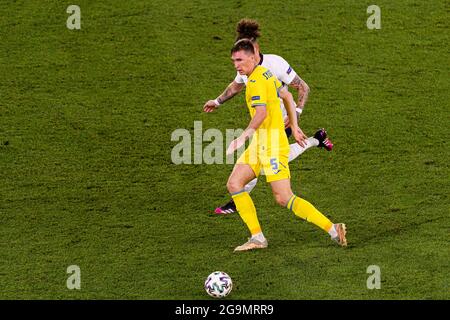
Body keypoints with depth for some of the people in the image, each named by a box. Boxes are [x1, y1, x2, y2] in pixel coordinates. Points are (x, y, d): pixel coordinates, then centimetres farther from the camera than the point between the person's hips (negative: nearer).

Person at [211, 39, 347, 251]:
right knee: (234, 184, 4)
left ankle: (333, 230, -8)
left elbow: (261, 113, -28)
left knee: (284, 198, -12)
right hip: (260, 143, 10)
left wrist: (244, 136, -34)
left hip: (271, 142, -10)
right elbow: (286, 96, 28)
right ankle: (257, 238, 3)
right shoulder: (265, 74, 15)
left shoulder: (256, 80, -15)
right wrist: (294, 127, 33)